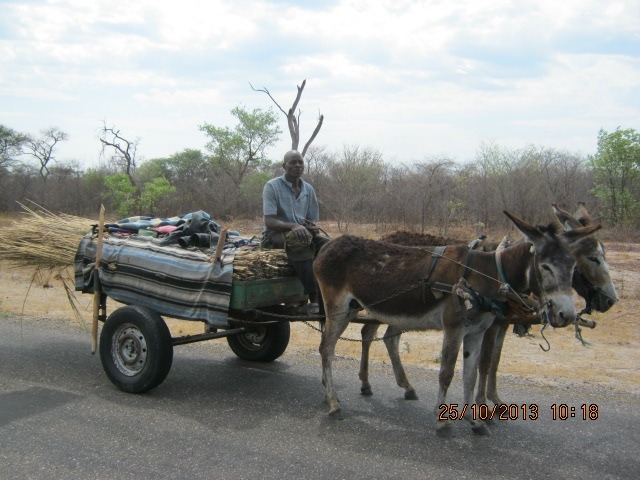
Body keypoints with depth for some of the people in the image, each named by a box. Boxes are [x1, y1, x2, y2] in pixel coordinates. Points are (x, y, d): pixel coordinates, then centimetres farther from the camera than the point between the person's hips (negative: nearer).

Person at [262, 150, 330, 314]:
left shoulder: (308, 190, 10)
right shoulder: (272, 186, -6)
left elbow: (312, 221, 15)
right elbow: (269, 222, -16)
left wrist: (312, 226, -11)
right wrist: (293, 226, -33)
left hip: (302, 232, 5)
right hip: (275, 235, -5)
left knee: (326, 243, -25)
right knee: (298, 240, -38)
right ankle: (314, 297, -37)